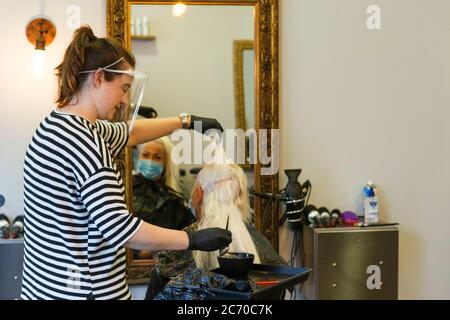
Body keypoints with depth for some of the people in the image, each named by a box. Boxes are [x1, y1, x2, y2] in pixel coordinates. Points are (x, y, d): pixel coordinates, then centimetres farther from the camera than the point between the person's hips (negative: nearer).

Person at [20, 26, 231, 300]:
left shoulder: (58, 124, 8)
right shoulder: (84, 140, -22)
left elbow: (127, 133, 24)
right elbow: (118, 227, -26)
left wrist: (186, 122, 30)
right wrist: (194, 239, -17)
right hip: (84, 290, -9)